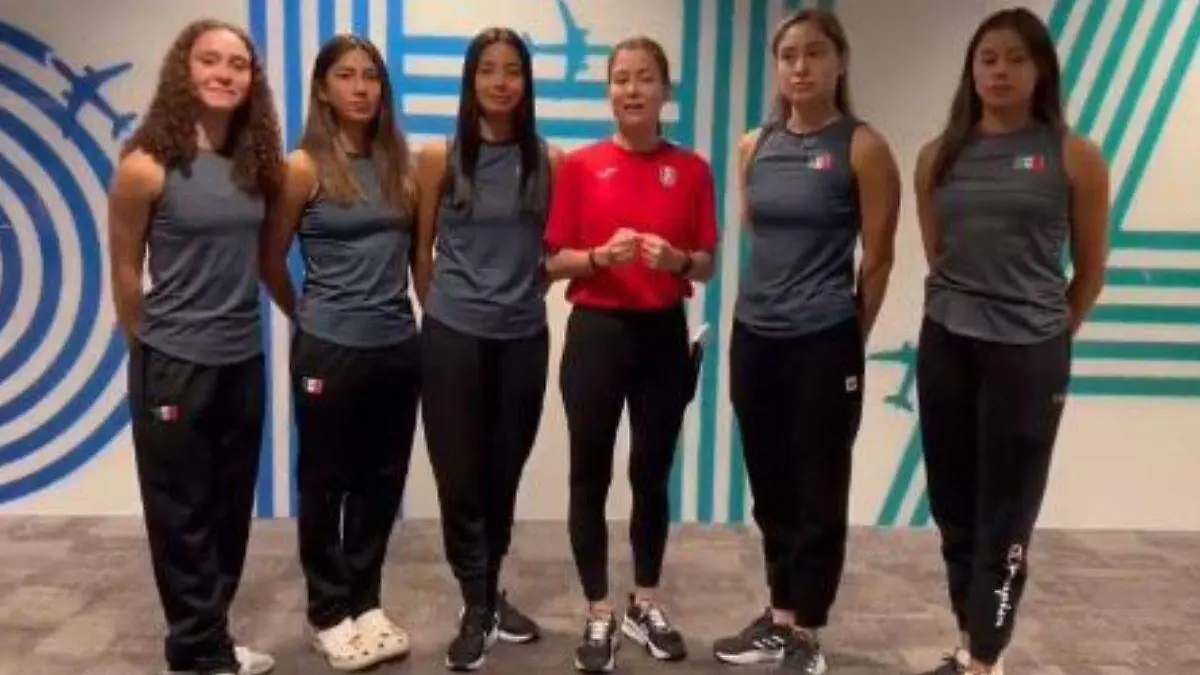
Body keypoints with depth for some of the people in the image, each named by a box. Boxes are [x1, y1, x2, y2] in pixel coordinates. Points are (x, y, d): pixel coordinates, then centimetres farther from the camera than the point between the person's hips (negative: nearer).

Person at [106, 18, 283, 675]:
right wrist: (153, 347, 5)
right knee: (182, 512, 7)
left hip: (244, 361, 6)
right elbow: (125, 269, -4)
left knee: (231, 507, 14)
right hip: (174, 364, -5)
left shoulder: (257, 163, 3)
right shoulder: (147, 165, -12)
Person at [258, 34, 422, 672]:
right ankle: (329, 613, 24)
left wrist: (434, 314, 9)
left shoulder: (399, 163, 7)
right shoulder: (305, 168, -7)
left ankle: (364, 602, 29)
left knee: (381, 480, 13)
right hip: (330, 349, -4)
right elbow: (271, 262, 1)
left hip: (399, 346, 5)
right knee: (325, 482, 8)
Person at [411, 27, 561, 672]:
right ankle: (477, 609, 17)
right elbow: (421, 251, 4)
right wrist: (445, 310, 7)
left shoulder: (549, 160, 2)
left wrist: (523, 295, 6)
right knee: (460, 475, 2)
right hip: (453, 337, -2)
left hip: (524, 337, 2)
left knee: (504, 472, 12)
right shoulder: (439, 157, -2)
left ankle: (490, 594, 30)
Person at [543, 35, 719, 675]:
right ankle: (599, 615, 18)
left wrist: (679, 260, -16)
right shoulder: (579, 166, 0)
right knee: (590, 474, 3)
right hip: (596, 332, -1)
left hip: (663, 335, 1)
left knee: (653, 474, 11)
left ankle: (645, 604, 29)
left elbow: (706, 265, 6)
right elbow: (555, 262, 0)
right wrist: (600, 256, -18)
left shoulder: (691, 169, 3)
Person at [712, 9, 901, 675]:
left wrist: (851, 339, 1)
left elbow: (878, 257, -3)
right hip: (754, 337, 5)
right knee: (771, 489, 15)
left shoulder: (863, 147, -7)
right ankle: (779, 617, 30)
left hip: (824, 343, -5)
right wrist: (757, 312, 14)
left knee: (820, 493, 6)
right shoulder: (754, 147, 7)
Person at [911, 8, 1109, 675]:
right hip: (946, 347, 4)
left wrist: (1049, 335, 9)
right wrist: (967, 310, 10)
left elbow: (1091, 269, 5)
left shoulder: (1074, 156, -2)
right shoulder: (940, 155, 6)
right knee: (955, 510, 10)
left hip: (1030, 354, -3)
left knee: (1006, 519, 2)